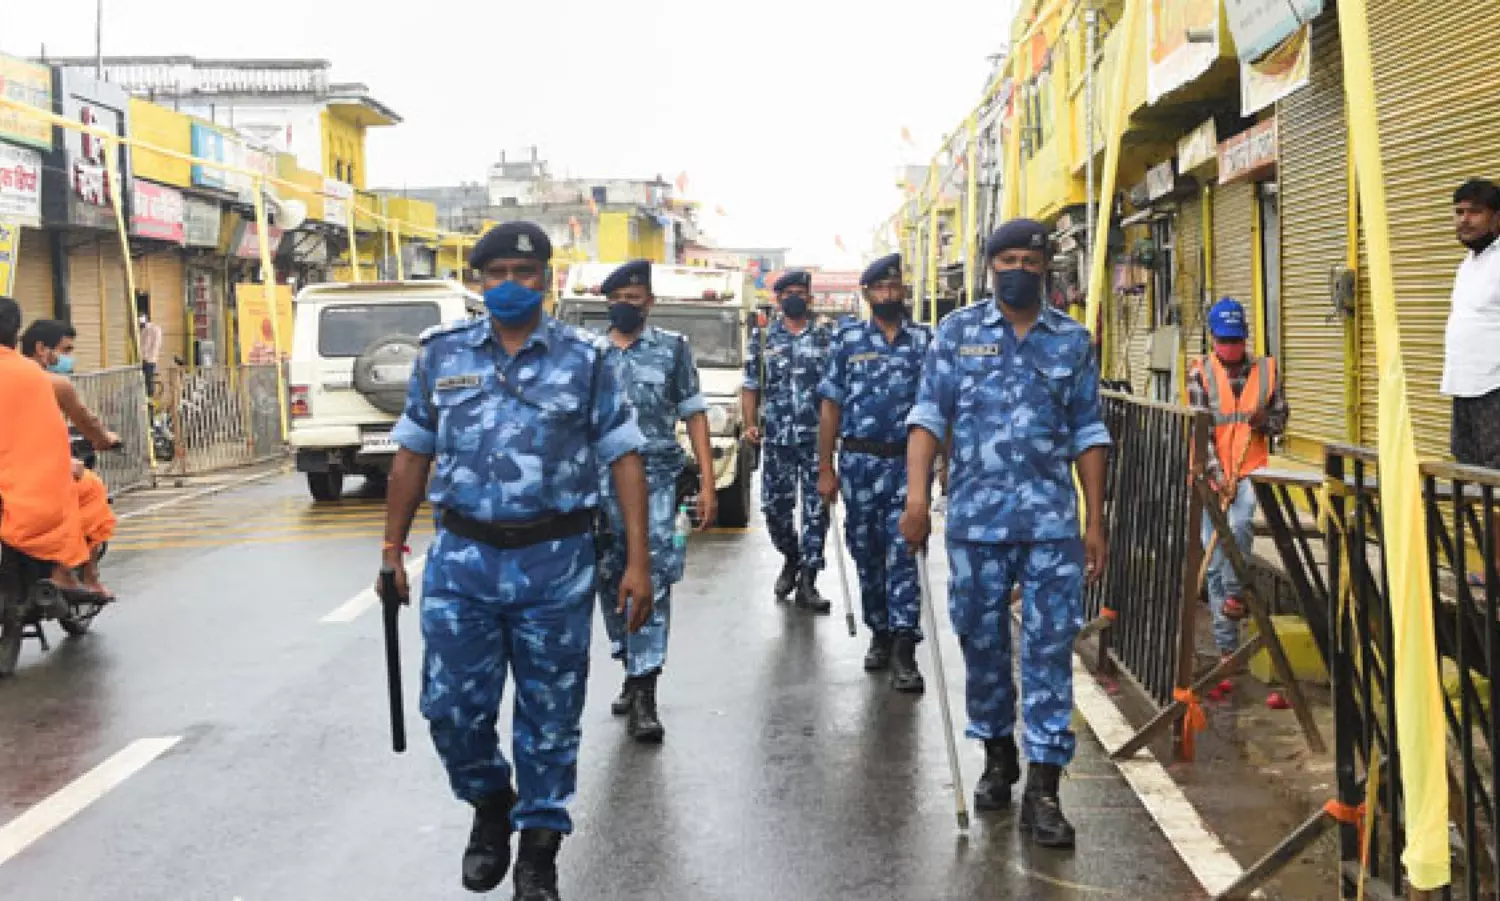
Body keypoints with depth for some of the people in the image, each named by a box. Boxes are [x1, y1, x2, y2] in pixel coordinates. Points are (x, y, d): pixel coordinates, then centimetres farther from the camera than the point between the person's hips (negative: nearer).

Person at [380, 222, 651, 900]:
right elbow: (412, 456, 12)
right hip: (460, 559, 2)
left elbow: (624, 460, -1)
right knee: (451, 707, 4)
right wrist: (392, 549, 9)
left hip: (555, 563, -1)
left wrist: (637, 562, -6)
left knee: (549, 716, 8)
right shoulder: (441, 354, 7)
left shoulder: (585, 359, 0)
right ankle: (489, 803, 33)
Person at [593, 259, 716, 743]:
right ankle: (633, 671, 26)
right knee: (611, 581, 9)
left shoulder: (673, 348, 4)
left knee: (653, 580, -11)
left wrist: (708, 484, -3)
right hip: (600, 484, 3)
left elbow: (694, 414, 4)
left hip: (656, 481, -3)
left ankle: (644, 695, -11)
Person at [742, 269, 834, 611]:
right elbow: (751, 386, 7)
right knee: (774, 507, 4)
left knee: (816, 509, -3)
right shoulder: (763, 338, 8)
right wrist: (751, 424, -7)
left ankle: (807, 580, 2)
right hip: (777, 440, 1)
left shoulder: (826, 339, 7)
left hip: (817, 440, -1)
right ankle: (791, 558, 30)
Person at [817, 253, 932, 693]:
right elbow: (832, 406, 5)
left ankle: (904, 649, -9)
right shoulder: (849, 339, 5)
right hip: (859, 462, 1)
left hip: (906, 461, -1)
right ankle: (880, 634, 25)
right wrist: (825, 468, 1)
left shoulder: (923, 340, 5)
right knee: (867, 553, 9)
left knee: (901, 553, -7)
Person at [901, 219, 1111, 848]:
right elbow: (929, 416, 1)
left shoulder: (1073, 340, 9)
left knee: (1050, 648, -2)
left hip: (1052, 520, 0)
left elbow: (1088, 435, 9)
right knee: (982, 642, 10)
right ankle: (998, 757, 31)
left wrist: (1096, 523, 5)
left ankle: (1042, 790, 4)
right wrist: (917, 496, -11)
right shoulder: (957, 331, 6)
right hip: (976, 518, 0)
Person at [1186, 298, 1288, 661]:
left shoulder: (1266, 370, 7)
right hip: (1212, 475, 0)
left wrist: (1265, 421, -10)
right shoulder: (1200, 372, 1)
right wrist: (1216, 471, -17)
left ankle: (1235, 594, -10)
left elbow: (1281, 417, 14)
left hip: (1251, 471, 0)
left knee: (1240, 523, -32)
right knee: (1216, 563, 2)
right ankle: (1227, 649, 10)